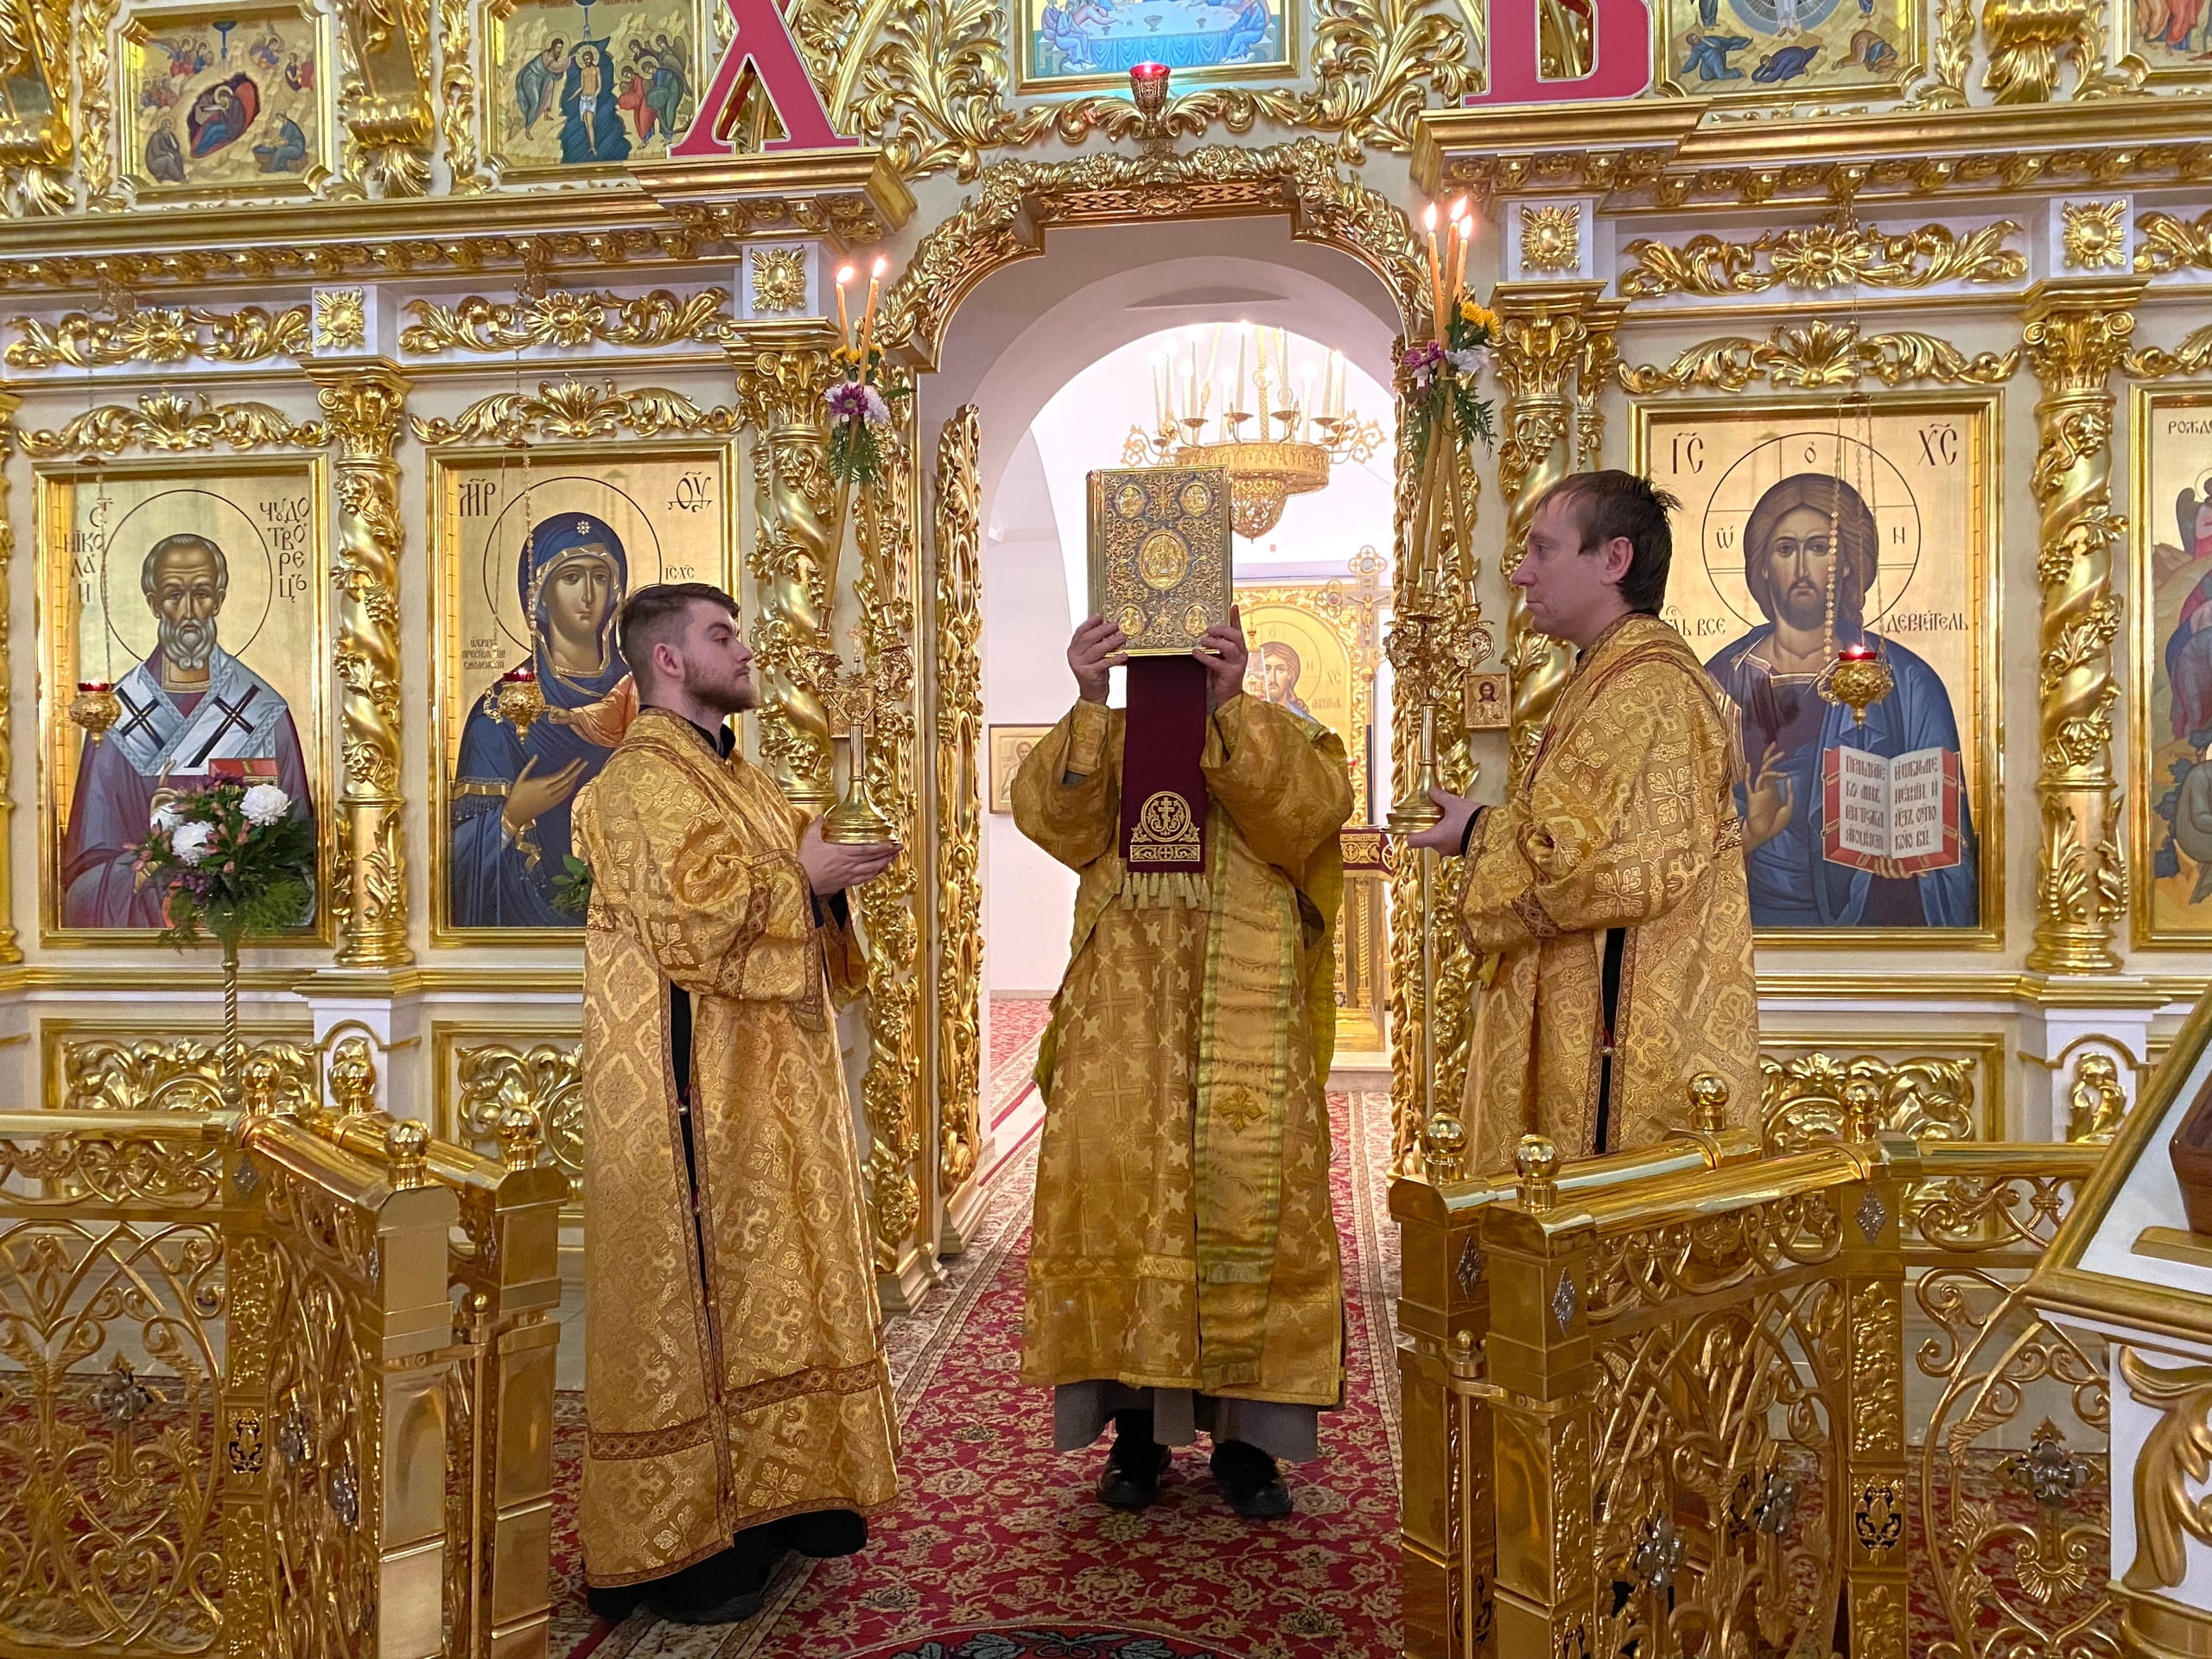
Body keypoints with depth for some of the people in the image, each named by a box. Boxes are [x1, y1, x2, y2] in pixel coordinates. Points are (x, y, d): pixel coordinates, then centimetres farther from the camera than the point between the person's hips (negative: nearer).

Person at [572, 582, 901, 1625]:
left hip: (766, 1084, 9)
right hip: (692, 1086, -9)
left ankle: (760, 1495, 26)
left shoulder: (742, 782, 17)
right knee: (688, 1293, -1)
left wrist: (830, 868, 2)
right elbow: (687, 915, -22)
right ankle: (672, 1546, 11)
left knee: (763, 1282, 14)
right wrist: (802, 878, -14)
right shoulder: (640, 780, -11)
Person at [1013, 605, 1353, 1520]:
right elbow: (1048, 812, -9)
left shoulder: (1281, 739, 9)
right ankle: (1136, 1431, 16)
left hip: (1245, 1027, -1)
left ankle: (1246, 1440, 14)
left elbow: (1309, 806, -14)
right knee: (1119, 1198, 1)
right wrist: (1088, 702, -21)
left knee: (1247, 1203, -1)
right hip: (1122, 1028, 2)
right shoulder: (1099, 742, 13)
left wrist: (1230, 703, -24)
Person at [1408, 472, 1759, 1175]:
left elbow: (1630, 865, -25)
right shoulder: (1604, 680, 17)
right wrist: (1490, 826, 8)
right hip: (1578, 1027, 10)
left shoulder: (1652, 689, -17)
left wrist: (1481, 836, -12)